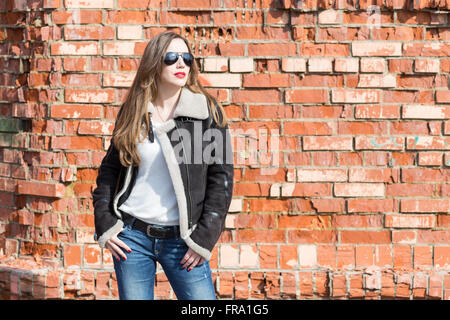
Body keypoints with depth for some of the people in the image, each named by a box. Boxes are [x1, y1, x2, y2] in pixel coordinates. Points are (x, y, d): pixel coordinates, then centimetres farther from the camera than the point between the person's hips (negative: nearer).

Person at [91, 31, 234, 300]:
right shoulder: (133, 113, 6)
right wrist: (104, 225, 5)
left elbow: (222, 177, -1)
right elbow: (109, 169, 15)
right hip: (132, 237, 2)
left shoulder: (207, 111, 0)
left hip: (182, 239, -2)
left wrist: (205, 238, -6)